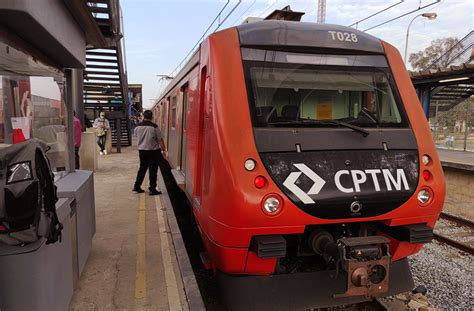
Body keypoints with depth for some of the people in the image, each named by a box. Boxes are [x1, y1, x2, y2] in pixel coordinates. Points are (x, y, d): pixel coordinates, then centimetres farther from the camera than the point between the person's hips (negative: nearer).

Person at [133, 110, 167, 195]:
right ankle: (152, 189, 6)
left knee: (142, 168, 18)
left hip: (141, 150, 5)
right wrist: (163, 149, 2)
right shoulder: (154, 127, -15)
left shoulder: (138, 127, -2)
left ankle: (137, 186, 22)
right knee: (153, 170, 3)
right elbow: (160, 139, -10)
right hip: (153, 150, -4)